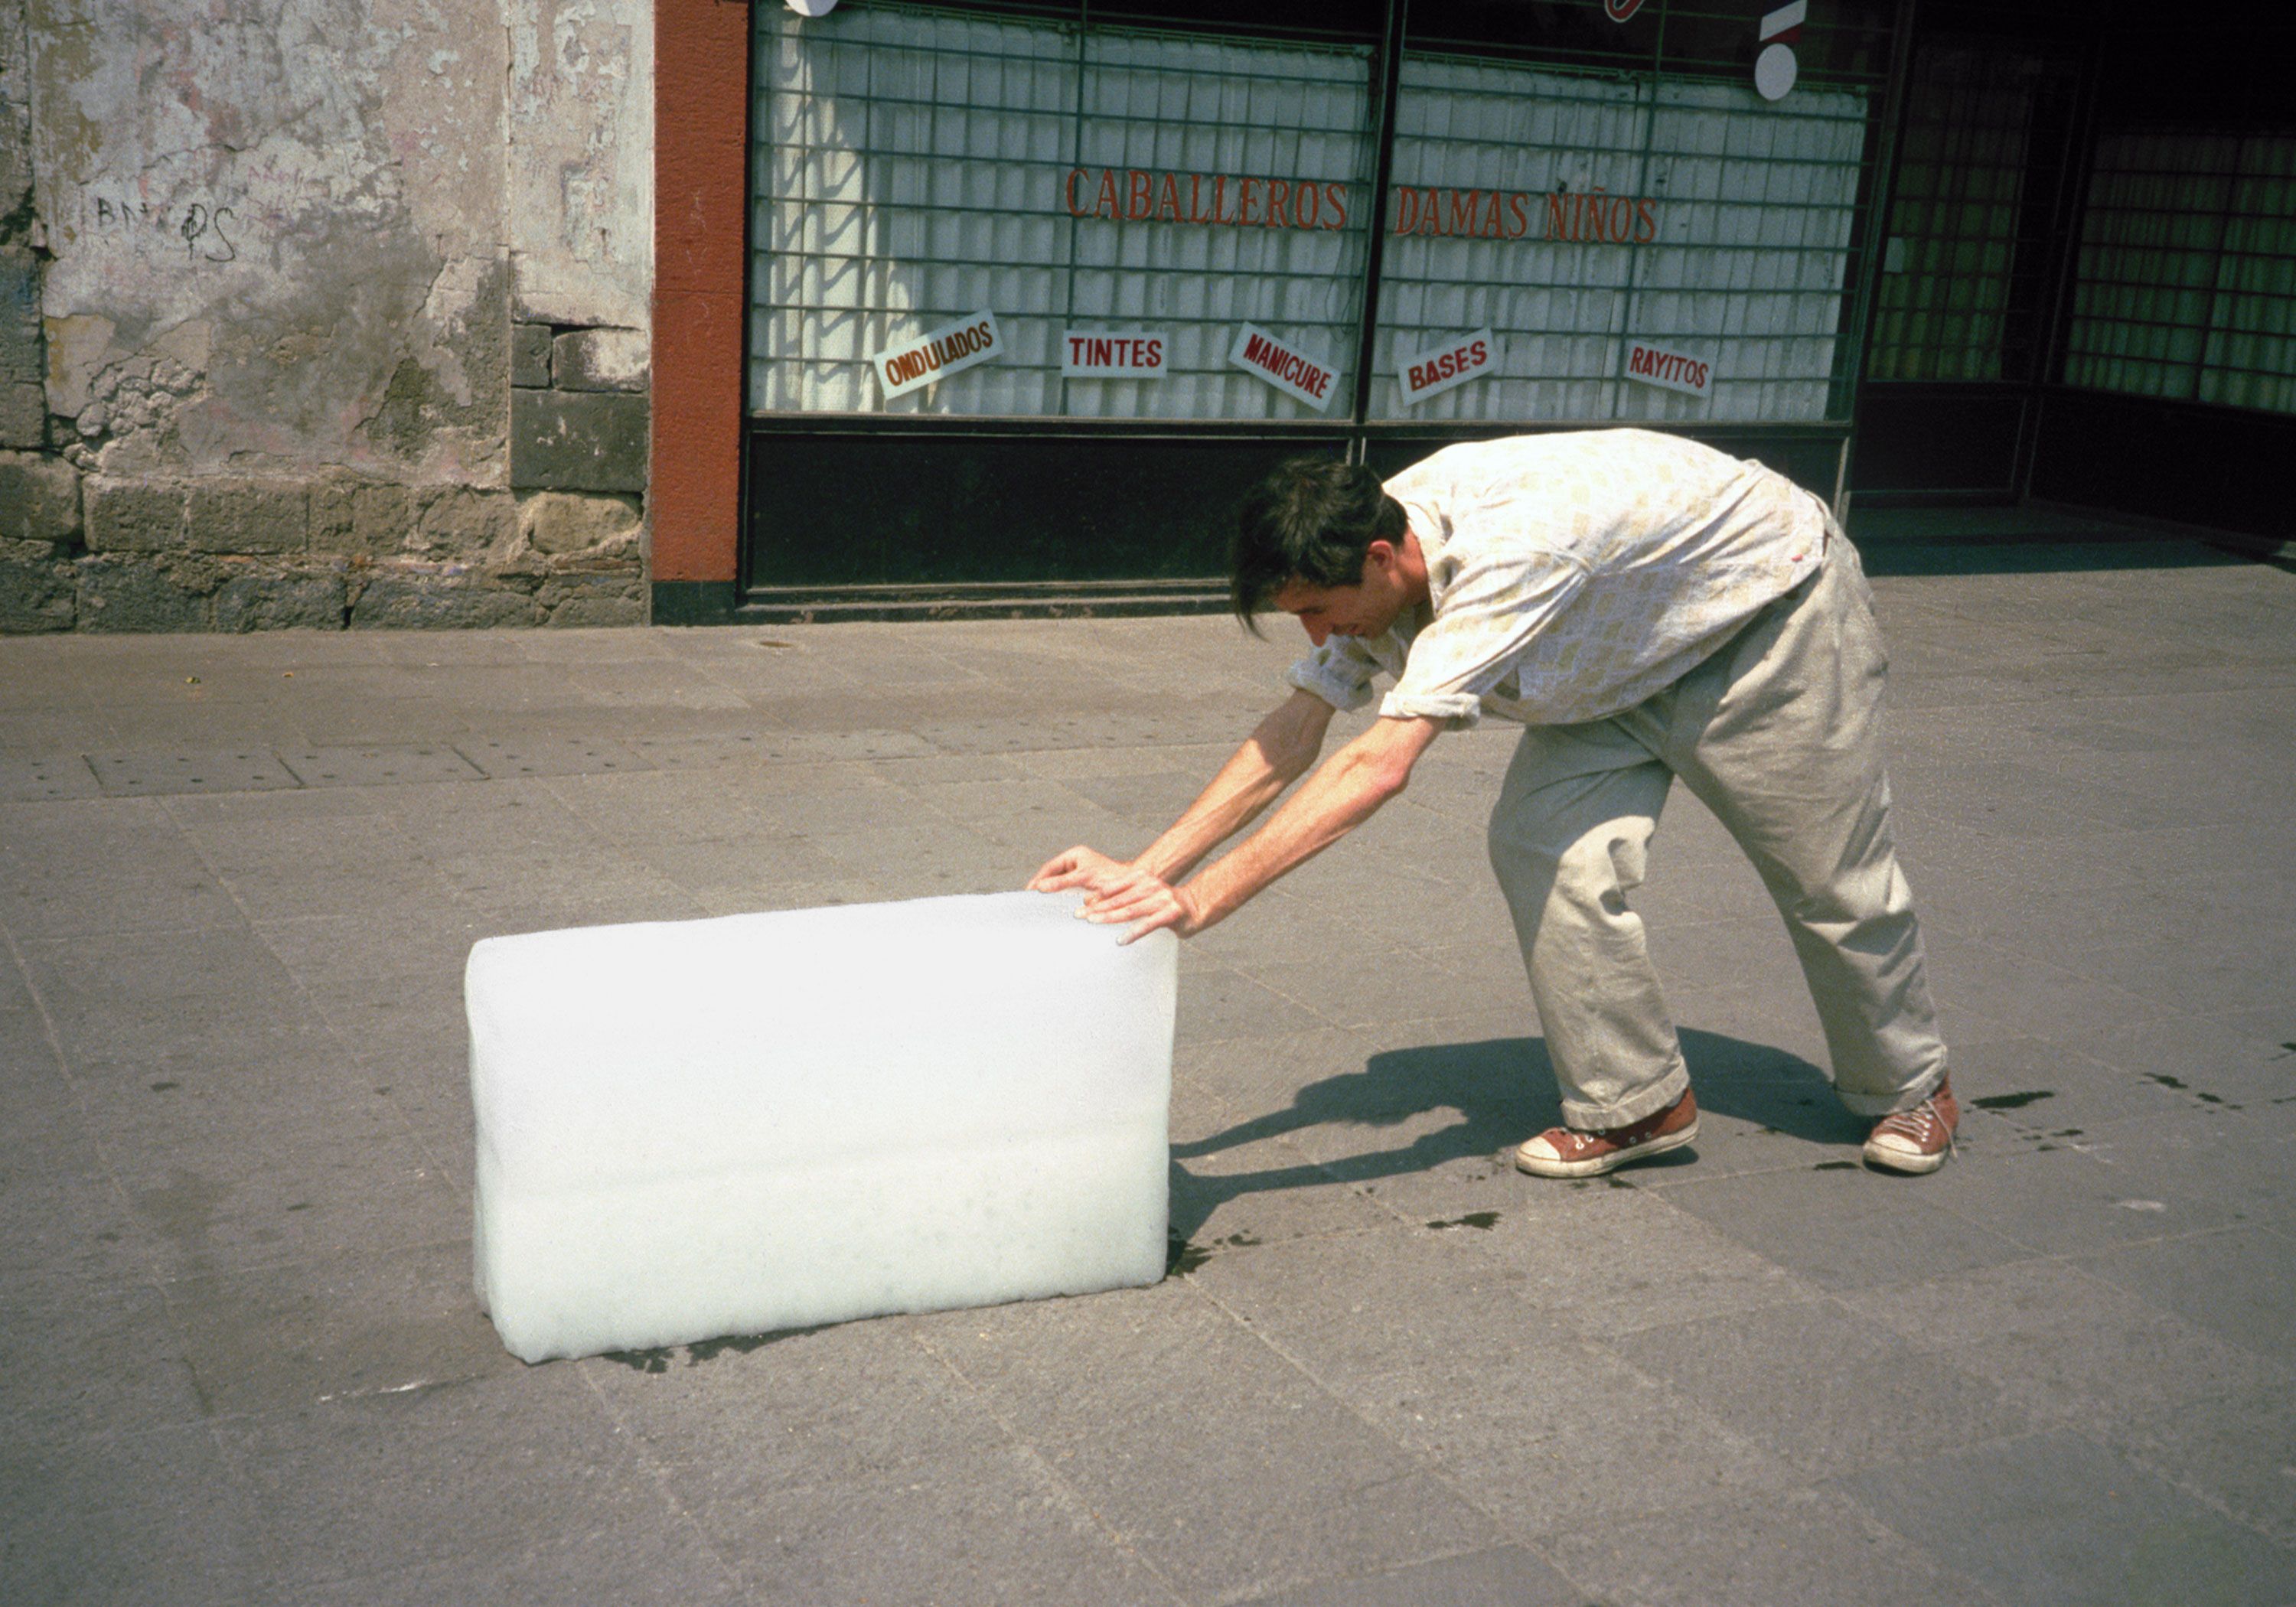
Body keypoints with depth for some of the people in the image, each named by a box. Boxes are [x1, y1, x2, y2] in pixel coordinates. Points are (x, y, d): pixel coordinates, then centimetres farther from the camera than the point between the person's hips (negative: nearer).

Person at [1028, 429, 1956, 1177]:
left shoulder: (1504, 551, -43)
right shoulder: (1364, 557, -17)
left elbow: (1381, 766, -48)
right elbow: (1293, 735, -14)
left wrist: (1200, 901, -50)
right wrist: (1145, 870, -23)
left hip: (1769, 608, -7)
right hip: (1626, 655, 7)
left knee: (1831, 877, 7)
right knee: (1541, 846, -9)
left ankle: (1909, 1087, 33)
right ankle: (1634, 1103, 6)